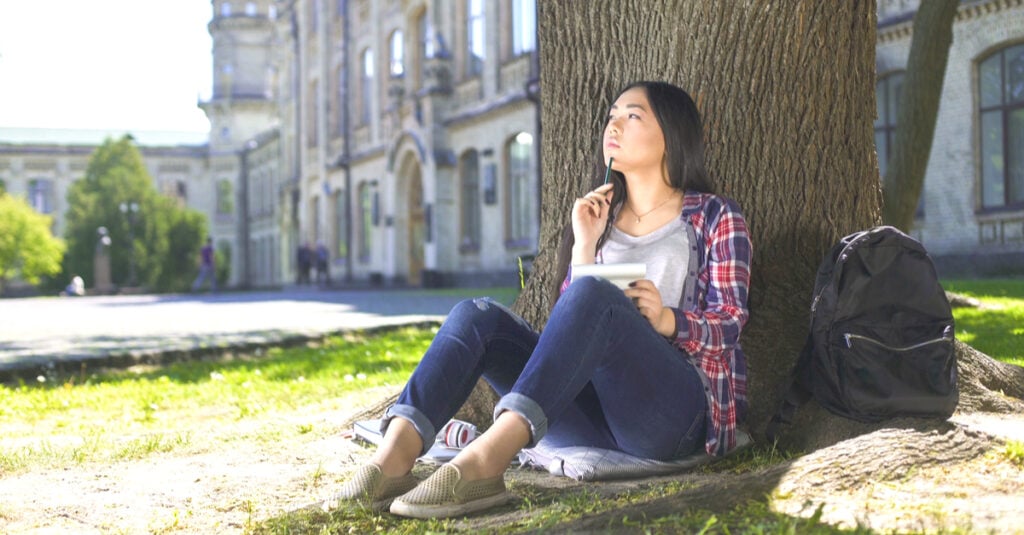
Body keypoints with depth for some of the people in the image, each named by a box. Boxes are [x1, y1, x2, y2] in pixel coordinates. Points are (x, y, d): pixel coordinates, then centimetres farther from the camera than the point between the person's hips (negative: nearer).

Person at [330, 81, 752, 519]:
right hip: (594, 414, 5)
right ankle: (395, 454, -40)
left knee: (591, 295, -32)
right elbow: (570, 327, 12)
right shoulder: (600, 218, 22)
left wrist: (666, 319, -21)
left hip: (676, 407, -4)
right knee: (477, 315, -16)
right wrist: (584, 246, -1)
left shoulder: (715, 217, 11)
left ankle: (486, 458, -50)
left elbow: (730, 324, -1)